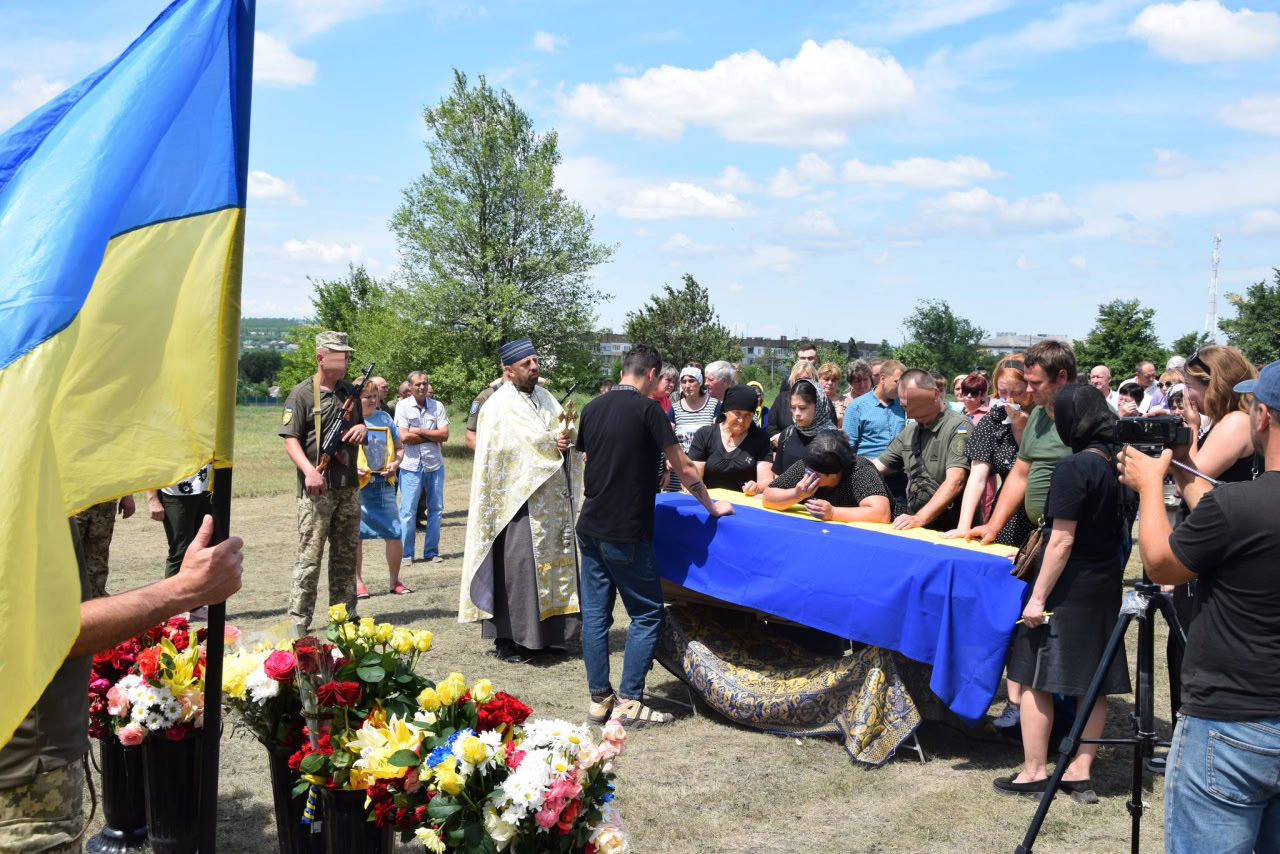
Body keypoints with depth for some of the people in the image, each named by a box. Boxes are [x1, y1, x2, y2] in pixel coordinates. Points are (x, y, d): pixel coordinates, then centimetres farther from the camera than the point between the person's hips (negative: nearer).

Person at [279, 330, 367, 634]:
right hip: (317, 490, -6)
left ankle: (345, 616, 23)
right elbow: (290, 440, -10)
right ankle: (298, 622, 1)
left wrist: (362, 428, 3)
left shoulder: (350, 391, 15)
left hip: (349, 487, 6)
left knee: (345, 555, 13)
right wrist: (309, 470, -25)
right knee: (309, 557, -6)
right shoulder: (301, 394, -5)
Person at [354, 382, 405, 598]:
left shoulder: (385, 418, 11)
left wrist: (396, 463, -2)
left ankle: (395, 581, 15)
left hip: (384, 484, 4)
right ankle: (357, 582, 16)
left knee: (394, 533, 1)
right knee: (356, 534, 3)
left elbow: (399, 447, 17)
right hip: (357, 485, -4)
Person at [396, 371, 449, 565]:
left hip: (435, 464, 3)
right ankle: (406, 554, 8)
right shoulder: (403, 406, -2)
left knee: (436, 510, 8)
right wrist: (432, 436, -7)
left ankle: (431, 552, 18)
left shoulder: (437, 406, 4)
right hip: (411, 465, -3)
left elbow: (444, 435, -5)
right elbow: (404, 437, -11)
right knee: (408, 511, -2)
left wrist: (419, 431, -11)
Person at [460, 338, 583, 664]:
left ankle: (546, 634, 19)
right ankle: (508, 639, 1)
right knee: (516, 567, -8)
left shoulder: (544, 397, 14)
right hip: (518, 498, -7)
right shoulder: (501, 405, -8)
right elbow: (531, 442, -18)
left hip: (550, 499, 7)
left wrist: (565, 436, -16)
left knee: (552, 563, 9)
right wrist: (557, 441, -5)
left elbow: (565, 428, 6)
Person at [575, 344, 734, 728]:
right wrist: (712, 506, 7)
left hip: (590, 529, 6)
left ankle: (599, 699, 16)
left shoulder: (593, 408, 8)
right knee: (646, 614, 5)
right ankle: (628, 703, 4)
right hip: (627, 534, -6)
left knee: (595, 613, 10)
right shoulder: (648, 409, -10)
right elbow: (684, 469, -7)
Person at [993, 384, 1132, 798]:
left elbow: (1063, 539, -19)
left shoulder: (1075, 467, -18)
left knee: (1036, 679, 2)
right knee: (1092, 682, 11)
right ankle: (1080, 772, 18)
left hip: (1069, 589, -8)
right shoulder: (1117, 463, 5)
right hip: (1105, 588, 8)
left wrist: (1038, 597, -16)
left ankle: (1034, 772, 8)